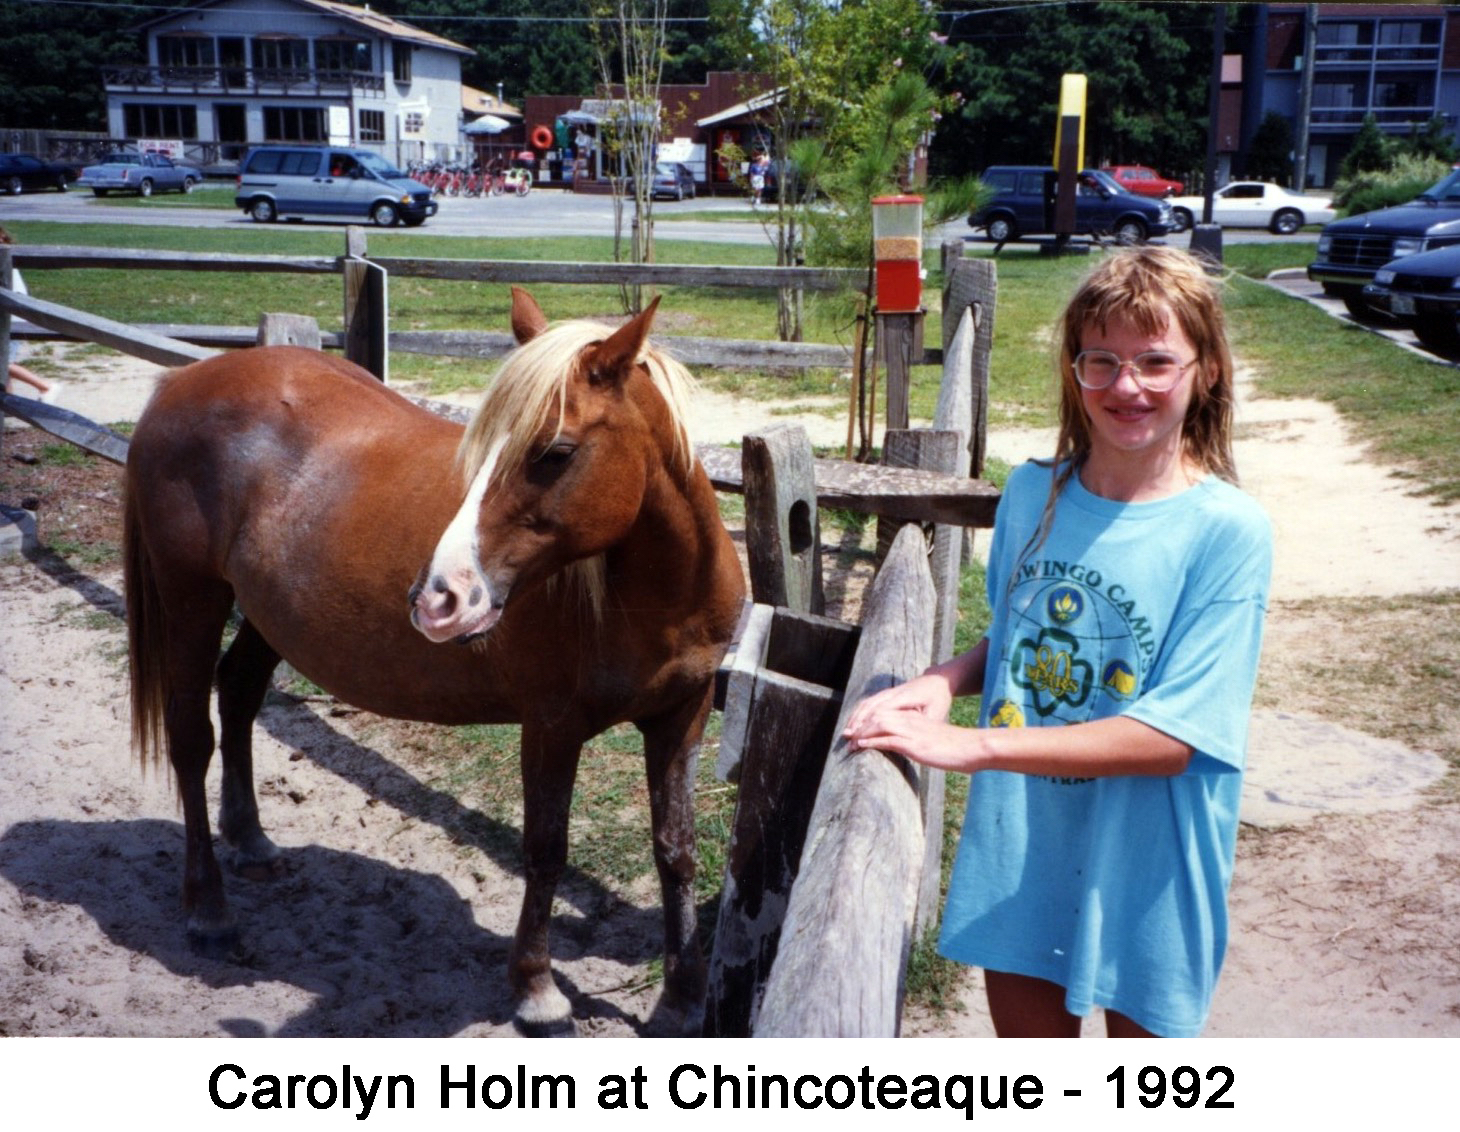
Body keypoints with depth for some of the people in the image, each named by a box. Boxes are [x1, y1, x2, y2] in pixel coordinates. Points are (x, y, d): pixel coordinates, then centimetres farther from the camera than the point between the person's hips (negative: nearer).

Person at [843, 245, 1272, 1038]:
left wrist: (975, 746, -29)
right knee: (1026, 1028, 21)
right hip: (1018, 844, 4)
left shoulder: (1227, 532, -18)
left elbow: (1172, 736, -23)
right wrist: (943, 681, -9)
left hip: (1144, 861, -4)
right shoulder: (1032, 494, -2)